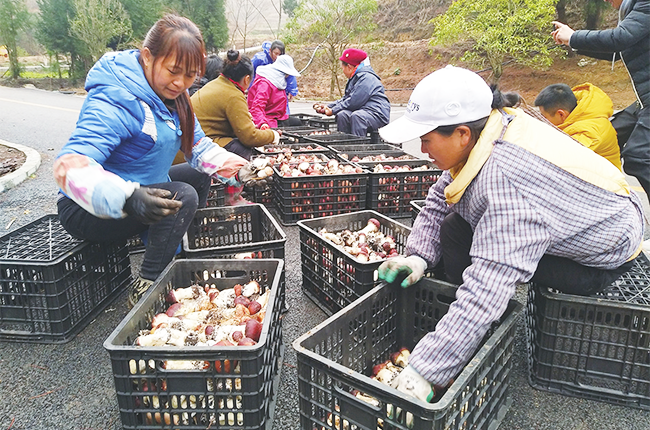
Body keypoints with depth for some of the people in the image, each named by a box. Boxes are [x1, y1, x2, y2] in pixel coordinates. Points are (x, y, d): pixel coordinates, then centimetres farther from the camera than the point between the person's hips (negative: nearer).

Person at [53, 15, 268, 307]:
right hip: (88, 212, -9)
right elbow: (70, 165, -38)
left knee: (199, 176, 14)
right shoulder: (115, 102, -27)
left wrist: (237, 170, -12)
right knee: (183, 197, -26)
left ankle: (175, 253, 17)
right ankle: (145, 288, -19)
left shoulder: (172, 96, 1)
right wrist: (126, 198, -54)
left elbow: (199, 146, 5)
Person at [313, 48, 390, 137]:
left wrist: (333, 111, -12)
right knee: (342, 115, -12)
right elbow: (346, 99, 21)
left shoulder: (366, 78, -14)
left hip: (378, 114, -9)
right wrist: (327, 107, 12)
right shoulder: (355, 78, 19)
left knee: (357, 116, -34)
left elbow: (353, 102, -20)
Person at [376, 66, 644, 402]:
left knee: (457, 237, -20)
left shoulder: (505, 179, -39)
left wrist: (424, 371, -39)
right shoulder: (493, 125, -12)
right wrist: (419, 256, -16)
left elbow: (486, 292, -42)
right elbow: (439, 201, -2)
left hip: (600, 261, -9)